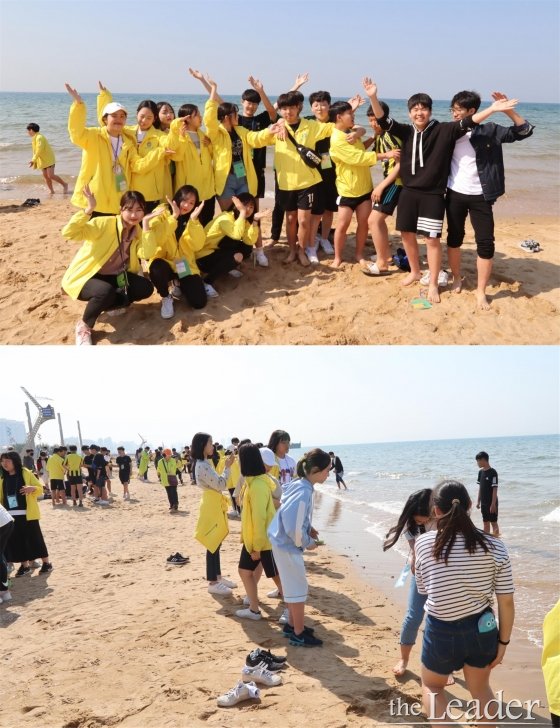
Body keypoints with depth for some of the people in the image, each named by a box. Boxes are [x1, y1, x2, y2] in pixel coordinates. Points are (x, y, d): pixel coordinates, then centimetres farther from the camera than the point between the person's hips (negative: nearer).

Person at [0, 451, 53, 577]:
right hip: (10, 515, 4)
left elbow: (40, 488, -2)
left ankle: (46, 563, 10)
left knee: (34, 538, 0)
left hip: (27, 514, -4)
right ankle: (24, 565, 17)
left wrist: (32, 488, -23)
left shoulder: (26, 473, -3)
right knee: (16, 540, 5)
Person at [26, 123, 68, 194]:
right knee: (45, 176, 5)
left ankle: (64, 184, -1)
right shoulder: (34, 138, 13)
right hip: (42, 160, 9)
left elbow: (39, 150, -24)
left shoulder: (39, 137, -18)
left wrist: (33, 160, -23)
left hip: (49, 159, -9)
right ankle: (51, 191, 9)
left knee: (51, 175, -15)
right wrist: (34, 161, 16)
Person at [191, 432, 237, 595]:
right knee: (213, 544, -4)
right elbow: (220, 484, -20)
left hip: (215, 505, 10)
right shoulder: (202, 466, -21)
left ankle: (218, 577, 25)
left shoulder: (205, 464, 12)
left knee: (216, 543, 16)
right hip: (211, 506, -10)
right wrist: (227, 467, -13)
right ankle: (212, 583, 2)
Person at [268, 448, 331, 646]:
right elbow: (293, 526, -29)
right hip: (288, 545, -9)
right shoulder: (304, 491, -26)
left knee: (292, 587, 21)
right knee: (298, 589, 2)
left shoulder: (298, 484, 3)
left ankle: (293, 624, 34)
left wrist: (308, 529, 11)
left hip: (284, 542, 9)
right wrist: (307, 543, -13)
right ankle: (299, 635, 13)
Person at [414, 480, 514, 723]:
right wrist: (503, 641, 5)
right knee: (480, 688, 29)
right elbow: (506, 603, -7)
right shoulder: (494, 547, -12)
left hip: (442, 632, -2)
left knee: (432, 686, 26)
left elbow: (423, 589, -1)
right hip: (483, 630, 2)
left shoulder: (423, 543, -14)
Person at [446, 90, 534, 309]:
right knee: (454, 238, 12)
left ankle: (481, 292, 7)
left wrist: (508, 110, -20)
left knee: (485, 242, -3)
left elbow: (525, 131, -7)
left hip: (480, 196, -2)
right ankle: (457, 279, 32)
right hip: (455, 194, 2)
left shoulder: (489, 131, -5)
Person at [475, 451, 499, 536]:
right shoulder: (481, 472, 7)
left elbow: (495, 489, -16)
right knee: (485, 522, 14)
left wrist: (493, 504, -18)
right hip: (484, 503, 7)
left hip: (491, 503, -7)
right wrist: (478, 501, 12)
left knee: (494, 522, 1)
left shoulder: (492, 472, -16)